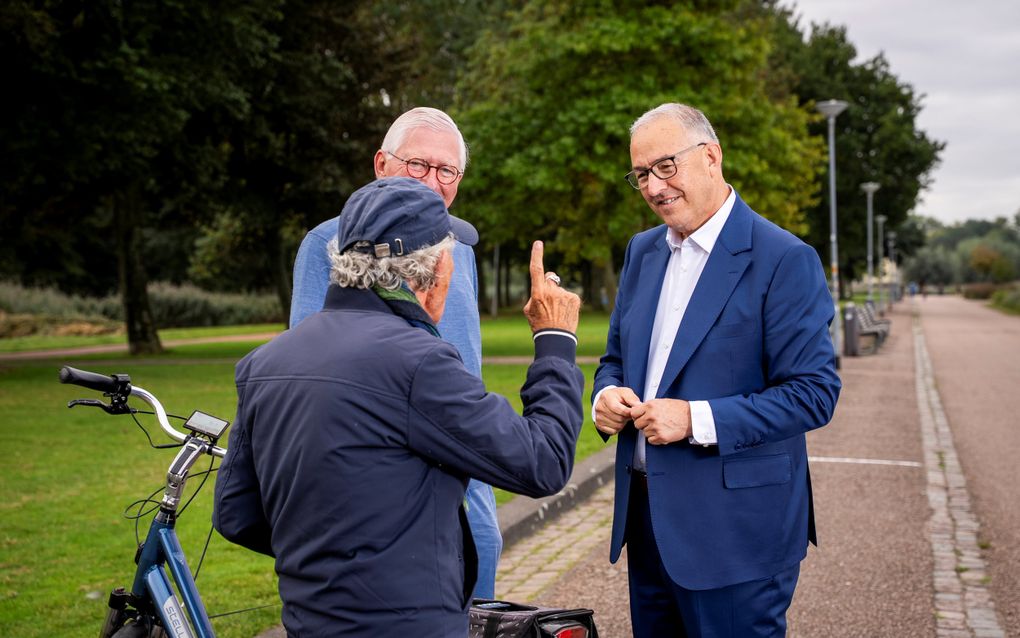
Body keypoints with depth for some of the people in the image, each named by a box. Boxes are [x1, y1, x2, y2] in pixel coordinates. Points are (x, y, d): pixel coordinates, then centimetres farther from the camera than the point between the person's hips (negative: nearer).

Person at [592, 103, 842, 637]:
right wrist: (606, 394, -4)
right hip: (646, 515, 7)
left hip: (735, 530, -6)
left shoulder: (784, 259, -12)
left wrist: (697, 419, -23)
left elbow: (814, 392, -15)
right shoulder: (642, 251, 11)